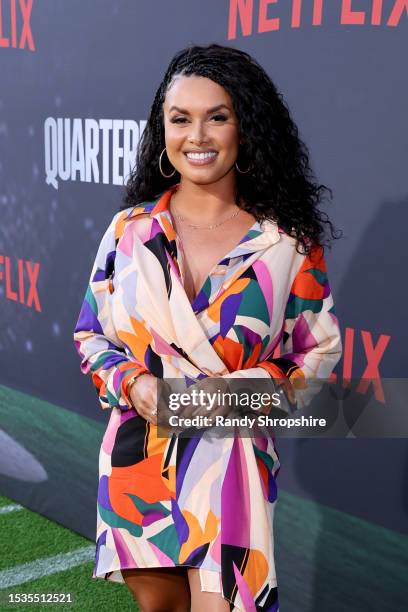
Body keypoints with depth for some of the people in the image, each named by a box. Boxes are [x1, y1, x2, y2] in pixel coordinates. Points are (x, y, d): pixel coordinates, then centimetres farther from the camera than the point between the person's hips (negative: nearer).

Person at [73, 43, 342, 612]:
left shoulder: (287, 241, -6)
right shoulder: (130, 229, 0)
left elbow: (320, 349, 2)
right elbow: (91, 335, 7)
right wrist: (132, 383, -12)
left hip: (232, 455, -2)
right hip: (139, 453, 3)